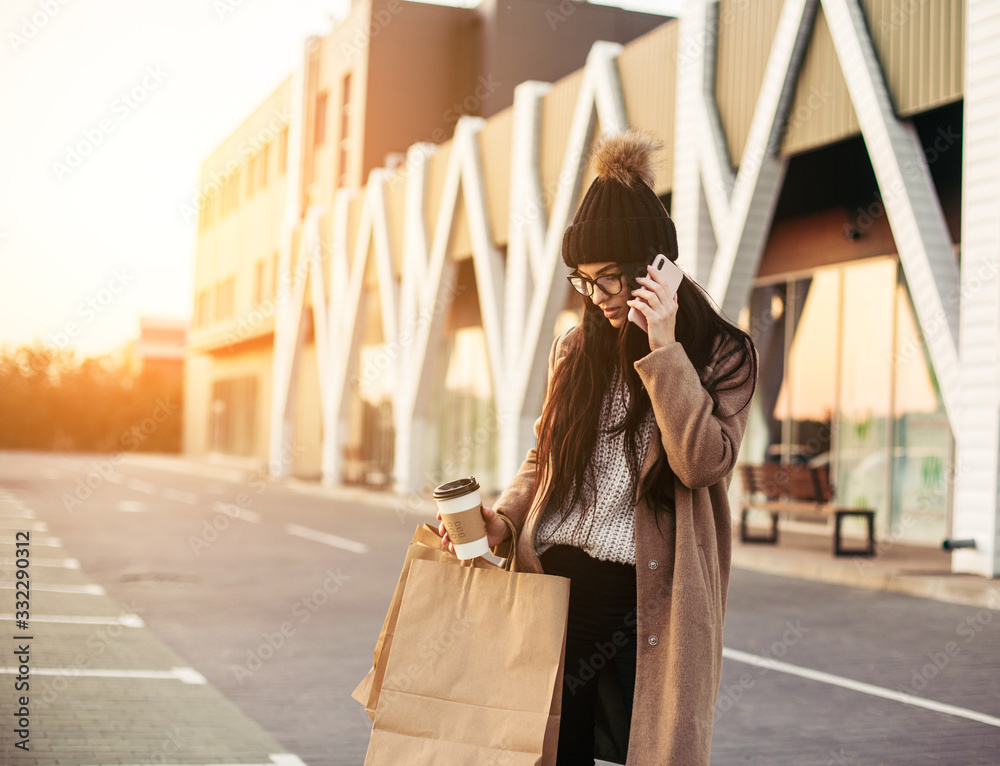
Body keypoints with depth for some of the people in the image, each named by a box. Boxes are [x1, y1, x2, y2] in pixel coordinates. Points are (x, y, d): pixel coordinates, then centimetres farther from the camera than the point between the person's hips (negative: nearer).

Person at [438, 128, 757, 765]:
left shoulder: (721, 353, 0)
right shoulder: (576, 349, 13)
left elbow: (703, 460, -14)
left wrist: (664, 349, -19)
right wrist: (504, 519, 0)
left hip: (647, 601, -4)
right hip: (554, 585, 4)